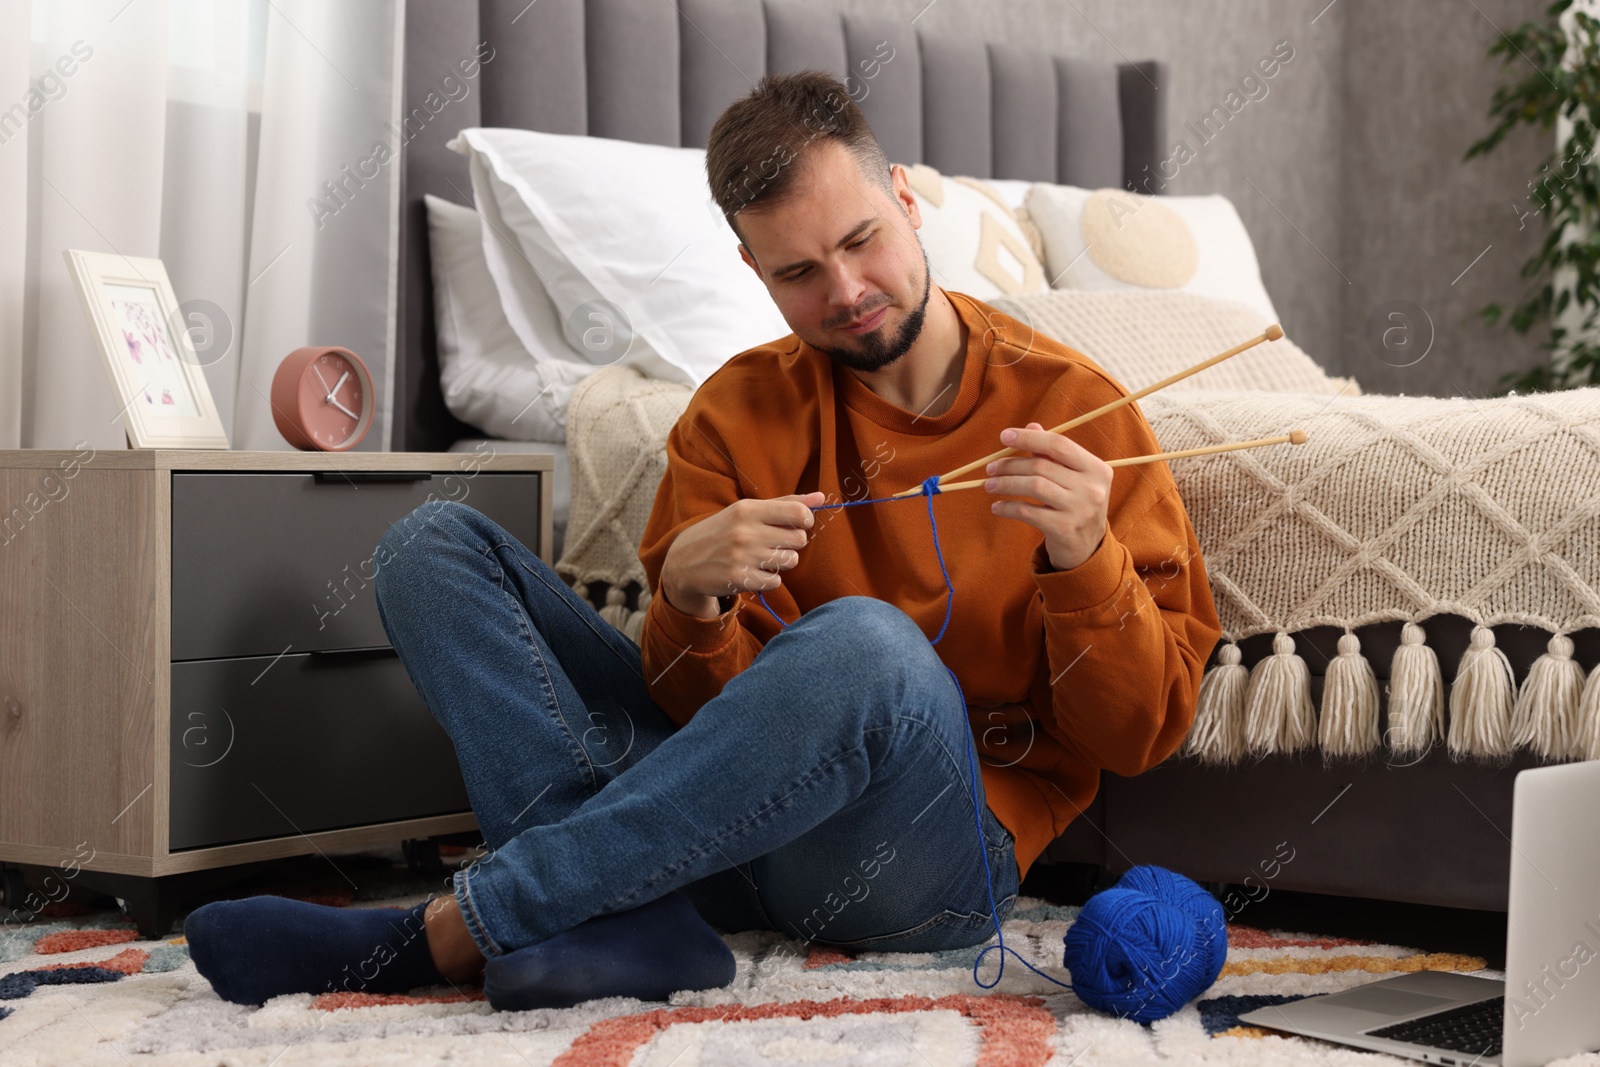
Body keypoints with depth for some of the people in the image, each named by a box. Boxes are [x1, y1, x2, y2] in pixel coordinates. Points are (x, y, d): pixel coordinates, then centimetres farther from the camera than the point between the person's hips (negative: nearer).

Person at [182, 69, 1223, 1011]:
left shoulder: (1073, 408, -1)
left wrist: (1085, 561, -21)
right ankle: (620, 923, -27)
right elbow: (705, 704, 2)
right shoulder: (738, 412, 8)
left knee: (860, 641, -38)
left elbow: (1143, 736, -3)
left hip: (939, 852, -4)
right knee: (433, 543, -4)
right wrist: (688, 597, -20)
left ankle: (447, 933, -26)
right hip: (727, 811, 4)